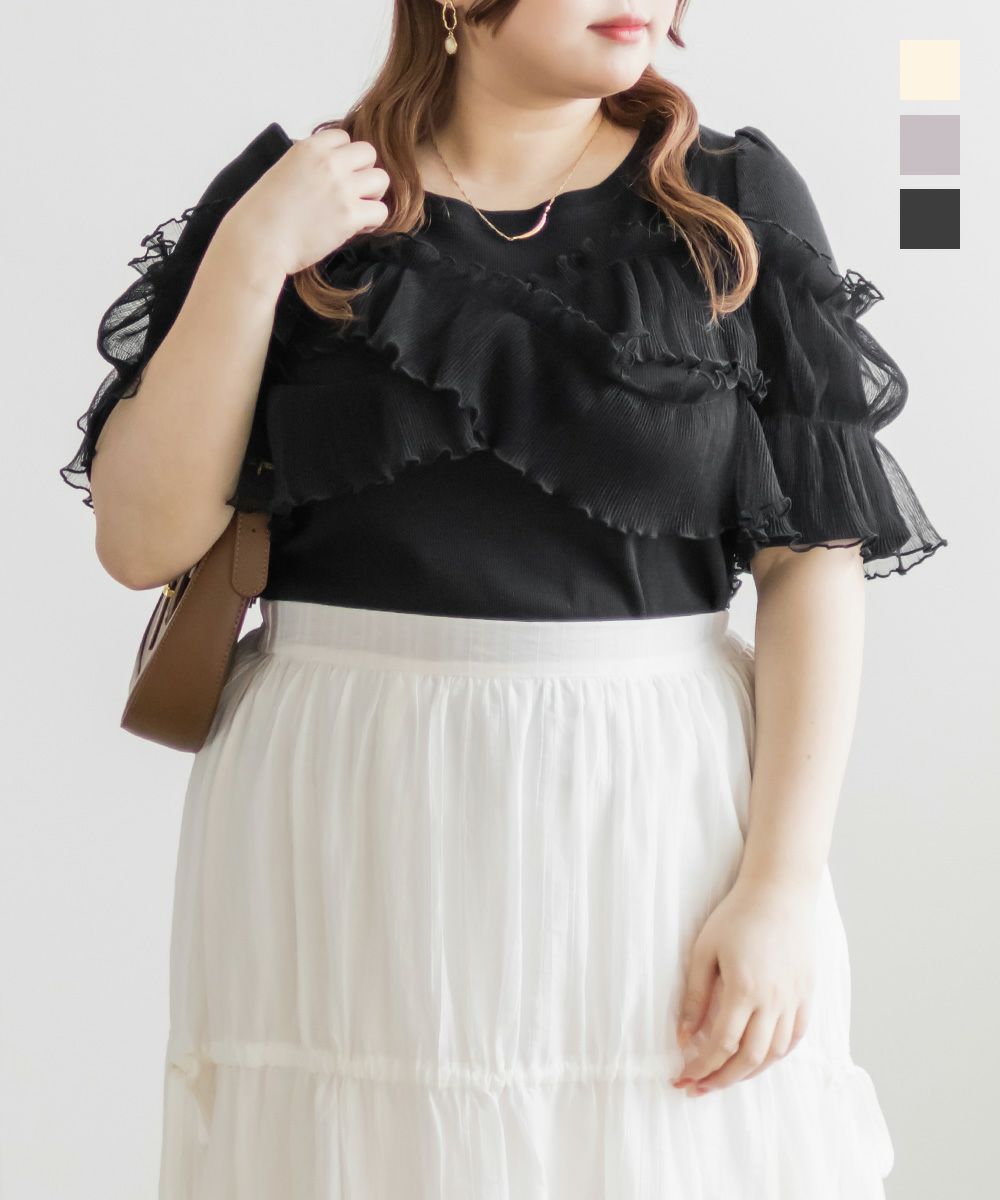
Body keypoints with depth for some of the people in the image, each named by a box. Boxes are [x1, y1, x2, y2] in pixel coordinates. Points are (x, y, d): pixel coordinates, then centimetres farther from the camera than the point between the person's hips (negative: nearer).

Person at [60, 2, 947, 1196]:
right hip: (344, 829, 0)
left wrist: (782, 884, -11)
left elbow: (815, 558, -2)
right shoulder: (291, 196, 2)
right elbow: (141, 541, -2)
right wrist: (250, 258, -12)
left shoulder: (734, 204, 1)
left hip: (652, 820, 0)